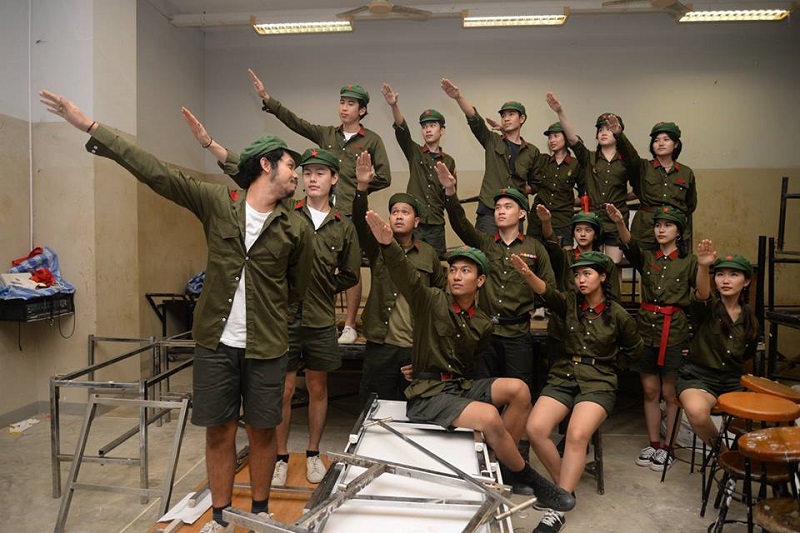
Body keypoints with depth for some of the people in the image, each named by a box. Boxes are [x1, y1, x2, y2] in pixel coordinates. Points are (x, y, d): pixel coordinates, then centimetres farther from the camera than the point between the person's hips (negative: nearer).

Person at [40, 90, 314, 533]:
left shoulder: (296, 230, -1)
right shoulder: (217, 203, -2)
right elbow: (154, 171, -3)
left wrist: (265, 314, 11)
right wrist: (90, 126, -5)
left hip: (265, 347, 0)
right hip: (215, 342, 0)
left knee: (261, 431, 10)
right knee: (219, 432, 10)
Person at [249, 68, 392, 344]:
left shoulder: (372, 140, 3)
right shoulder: (326, 134, 13)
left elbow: (384, 177, 1)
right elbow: (294, 121, 9)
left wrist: (357, 189, 0)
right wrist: (266, 98, 2)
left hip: (352, 214, -3)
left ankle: (349, 326, 12)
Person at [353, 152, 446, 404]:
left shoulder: (428, 253, 5)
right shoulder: (378, 246, 2)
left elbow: (442, 289, 14)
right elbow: (360, 223, -16)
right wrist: (362, 187, -31)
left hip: (417, 347, 1)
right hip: (380, 345, 0)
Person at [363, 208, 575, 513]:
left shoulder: (483, 325, 9)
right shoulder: (431, 301, -6)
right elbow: (406, 277, -25)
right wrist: (388, 244, -43)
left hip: (461, 386, 6)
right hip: (427, 394, -6)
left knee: (518, 389, -16)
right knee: (489, 416, -28)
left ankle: (503, 463, 0)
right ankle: (533, 480, -4)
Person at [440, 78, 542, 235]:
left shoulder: (532, 151, 14)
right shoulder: (492, 141, 8)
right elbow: (474, 119, -9)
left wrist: (522, 190, 6)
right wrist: (458, 97, -23)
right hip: (489, 211, -2)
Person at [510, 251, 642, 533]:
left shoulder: (618, 315, 1)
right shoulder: (569, 302, 4)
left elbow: (635, 349, 17)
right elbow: (547, 292, -19)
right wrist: (526, 273, -39)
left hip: (598, 383, -3)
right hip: (563, 377, 3)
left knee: (577, 435, -30)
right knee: (534, 428, -21)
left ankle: (558, 510, -19)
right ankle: (564, 485, 3)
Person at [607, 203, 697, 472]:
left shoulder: (689, 261, 0)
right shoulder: (646, 257, 7)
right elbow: (630, 245, -17)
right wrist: (619, 223, -33)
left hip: (674, 332, -3)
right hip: (646, 329, 3)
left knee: (670, 392, 5)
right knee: (650, 390, 9)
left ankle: (669, 447, 19)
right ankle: (653, 444, 22)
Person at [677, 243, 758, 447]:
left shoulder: (749, 316, 10)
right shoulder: (708, 306, -6)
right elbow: (702, 293, -33)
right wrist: (703, 266, -52)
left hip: (733, 380, 5)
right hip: (698, 376, -5)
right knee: (697, 411, -35)